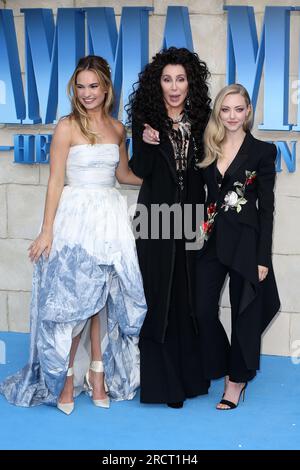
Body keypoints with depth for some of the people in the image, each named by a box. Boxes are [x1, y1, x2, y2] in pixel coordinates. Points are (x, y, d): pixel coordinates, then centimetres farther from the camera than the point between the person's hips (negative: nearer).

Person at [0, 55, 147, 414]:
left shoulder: (118, 129, 8)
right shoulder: (67, 127, -7)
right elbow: (55, 181, -9)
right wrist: (47, 231, -13)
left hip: (110, 217, 5)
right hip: (75, 216, -4)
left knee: (103, 297, 9)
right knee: (74, 299, -2)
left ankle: (97, 372, 20)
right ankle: (66, 377, 12)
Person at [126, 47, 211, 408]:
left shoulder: (199, 119, 7)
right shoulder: (146, 119, -2)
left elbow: (203, 170, 12)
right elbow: (138, 172, -6)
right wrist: (146, 144, -24)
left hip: (190, 219, 3)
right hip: (156, 220, -3)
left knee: (188, 297, 8)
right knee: (158, 297, 1)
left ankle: (188, 373, 22)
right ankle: (162, 381, 11)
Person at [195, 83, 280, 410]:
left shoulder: (262, 151, -3)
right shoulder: (208, 149, 8)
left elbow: (266, 208, -4)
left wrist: (263, 257, -8)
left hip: (245, 241, -3)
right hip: (211, 239, 4)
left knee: (243, 310, 6)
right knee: (203, 309, 4)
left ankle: (238, 378, 22)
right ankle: (218, 365, 27)